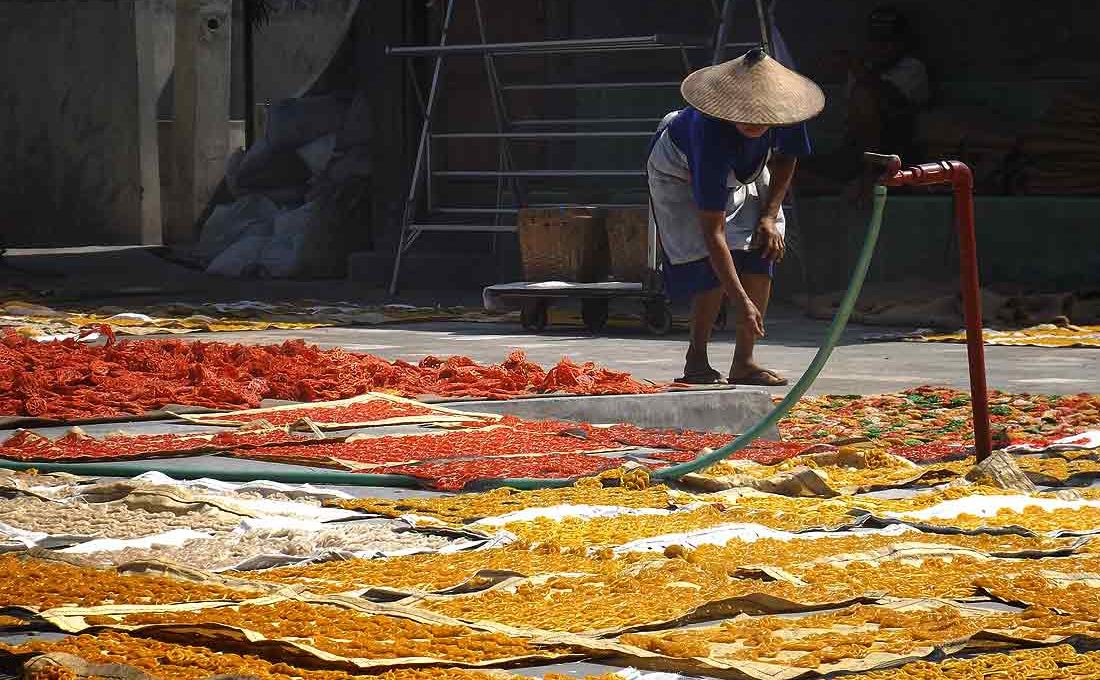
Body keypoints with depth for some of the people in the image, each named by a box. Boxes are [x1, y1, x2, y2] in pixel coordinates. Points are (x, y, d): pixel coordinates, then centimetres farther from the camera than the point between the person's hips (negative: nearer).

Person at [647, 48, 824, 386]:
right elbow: (712, 232, -44)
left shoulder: (785, 110, -31)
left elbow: (785, 158, -3)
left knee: (762, 251, -13)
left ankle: (743, 362, -7)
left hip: (745, 169, 5)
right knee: (711, 264, -21)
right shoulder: (713, 134, -45)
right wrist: (741, 302, -46)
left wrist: (770, 216, -15)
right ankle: (696, 361, -3)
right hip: (680, 172, -5)